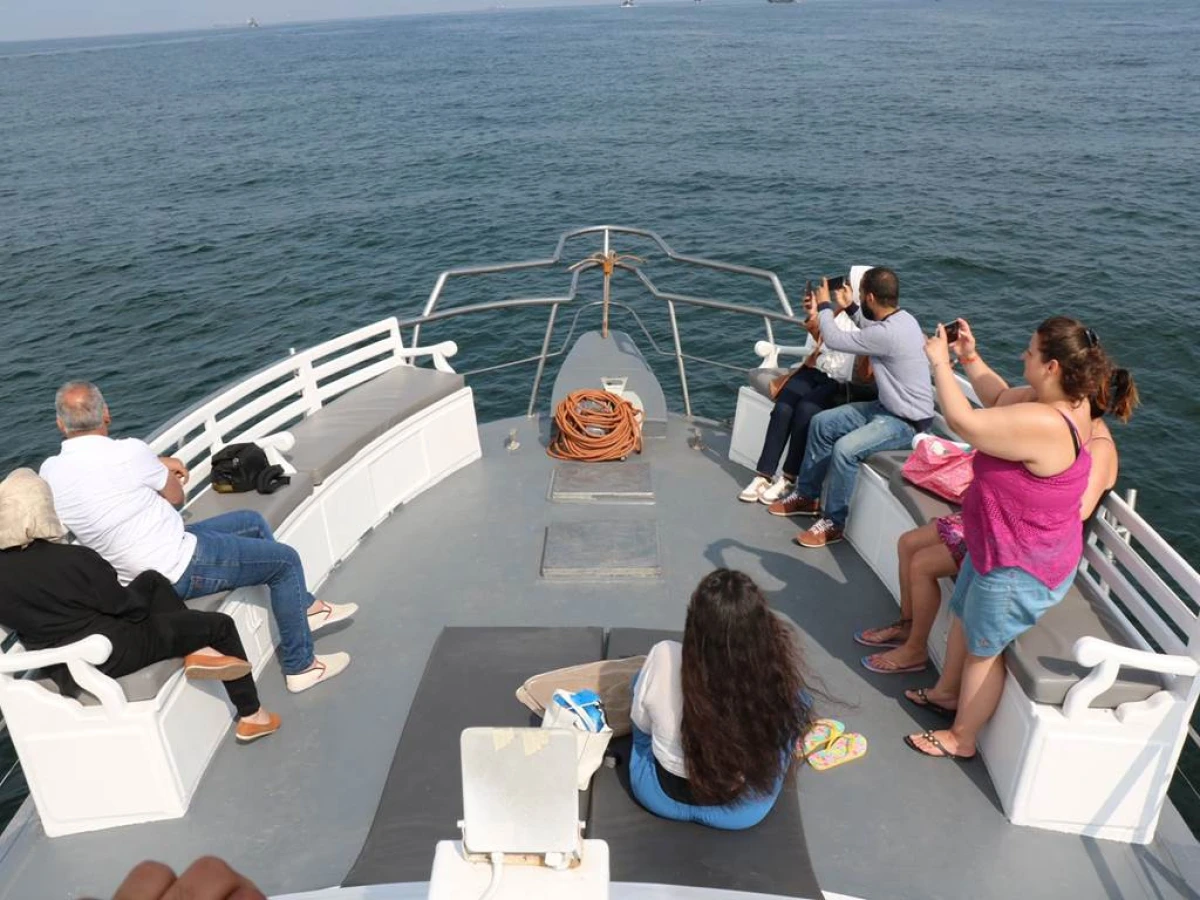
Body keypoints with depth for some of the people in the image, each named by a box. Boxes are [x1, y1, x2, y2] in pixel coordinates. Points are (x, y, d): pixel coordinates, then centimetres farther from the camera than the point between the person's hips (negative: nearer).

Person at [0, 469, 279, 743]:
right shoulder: (73, 559, -26)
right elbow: (130, 607, -14)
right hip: (111, 654, -7)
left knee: (151, 580, 21)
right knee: (220, 625, 9)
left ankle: (195, 651, 13)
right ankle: (252, 716, 19)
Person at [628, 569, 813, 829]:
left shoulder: (664, 658, -26)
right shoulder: (778, 669, -27)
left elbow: (642, 723, -6)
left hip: (659, 795, 1)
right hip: (744, 810, 0)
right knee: (796, 699, 15)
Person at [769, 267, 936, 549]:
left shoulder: (889, 333, -29)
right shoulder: (900, 318, 1)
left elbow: (834, 340, -18)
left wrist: (824, 305, -3)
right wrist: (849, 307, 17)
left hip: (907, 422, -10)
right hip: (889, 407, 10)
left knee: (845, 449, -30)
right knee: (822, 423, 6)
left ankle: (833, 523, -13)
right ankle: (807, 496, 17)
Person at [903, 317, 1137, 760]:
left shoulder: (1044, 425, -38)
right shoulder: (1067, 404, -8)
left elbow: (963, 421, -34)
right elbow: (1001, 402, 11)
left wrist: (940, 361, -22)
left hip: (1018, 569, -10)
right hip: (999, 547, 10)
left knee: (983, 649, 11)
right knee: (963, 618, 28)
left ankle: (961, 738, 34)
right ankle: (946, 692, 53)